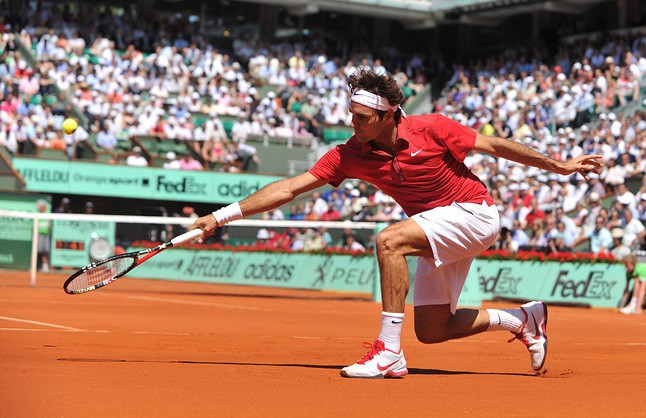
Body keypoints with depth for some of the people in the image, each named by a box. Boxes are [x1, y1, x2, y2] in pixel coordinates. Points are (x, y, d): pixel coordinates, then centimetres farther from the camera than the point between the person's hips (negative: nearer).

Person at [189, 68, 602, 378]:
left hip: (473, 213, -7)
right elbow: (290, 187, -11)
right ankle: (525, 319, 26)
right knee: (431, 331, 4)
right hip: (437, 233, 7)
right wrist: (223, 215, -17)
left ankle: (389, 353, -25)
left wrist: (560, 166, -2)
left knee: (389, 240, -29)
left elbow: (494, 146, -7)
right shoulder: (350, 155, -10)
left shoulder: (431, 128, -19)